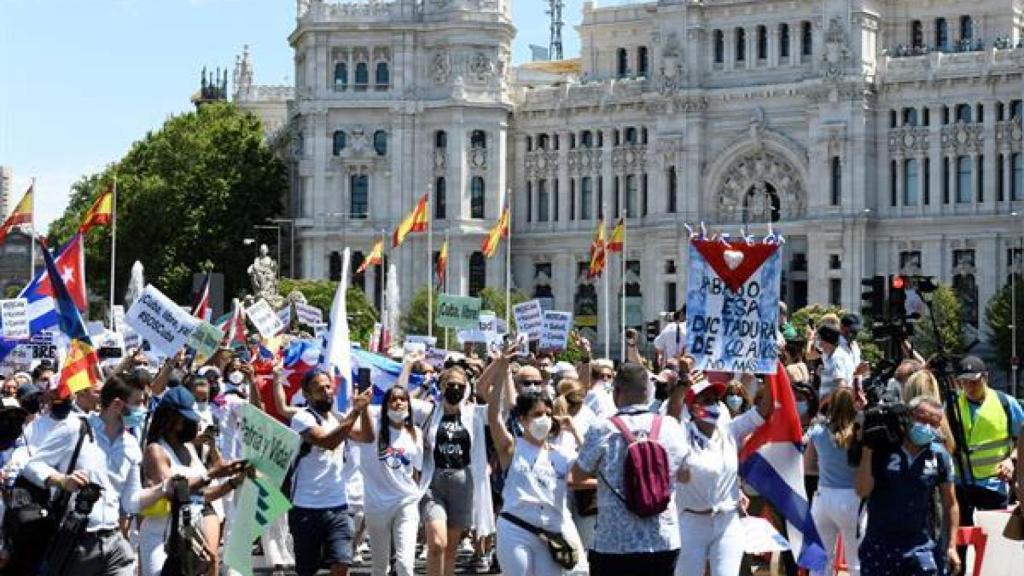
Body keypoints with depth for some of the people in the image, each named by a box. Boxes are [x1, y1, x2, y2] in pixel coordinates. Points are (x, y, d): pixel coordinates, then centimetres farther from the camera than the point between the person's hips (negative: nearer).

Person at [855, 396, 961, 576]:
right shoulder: (882, 449, -7)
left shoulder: (939, 456, -1)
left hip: (920, 548, 0)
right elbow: (862, 490, -12)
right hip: (879, 546, 0)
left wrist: (951, 546, 3)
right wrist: (867, 451, -18)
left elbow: (950, 504, 7)